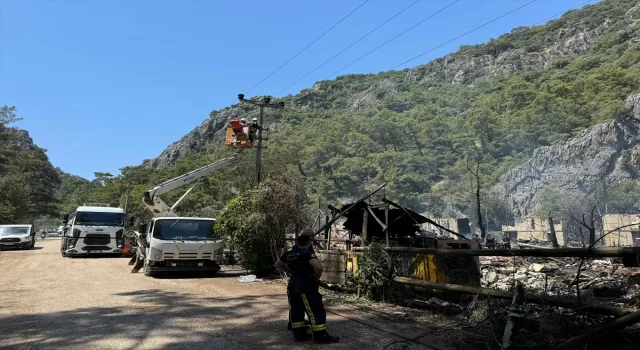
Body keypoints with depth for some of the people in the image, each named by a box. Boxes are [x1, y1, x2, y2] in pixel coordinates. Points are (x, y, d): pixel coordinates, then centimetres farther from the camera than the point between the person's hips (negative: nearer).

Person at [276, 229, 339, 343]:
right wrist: (317, 277, -14)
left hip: (293, 286, 8)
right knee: (316, 311, 0)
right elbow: (318, 266, -33)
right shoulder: (307, 253, -18)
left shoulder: (289, 254, 6)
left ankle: (299, 334, 19)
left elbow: (278, 265, 20)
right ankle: (320, 335, 3)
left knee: (296, 311, 13)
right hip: (306, 288, -8)